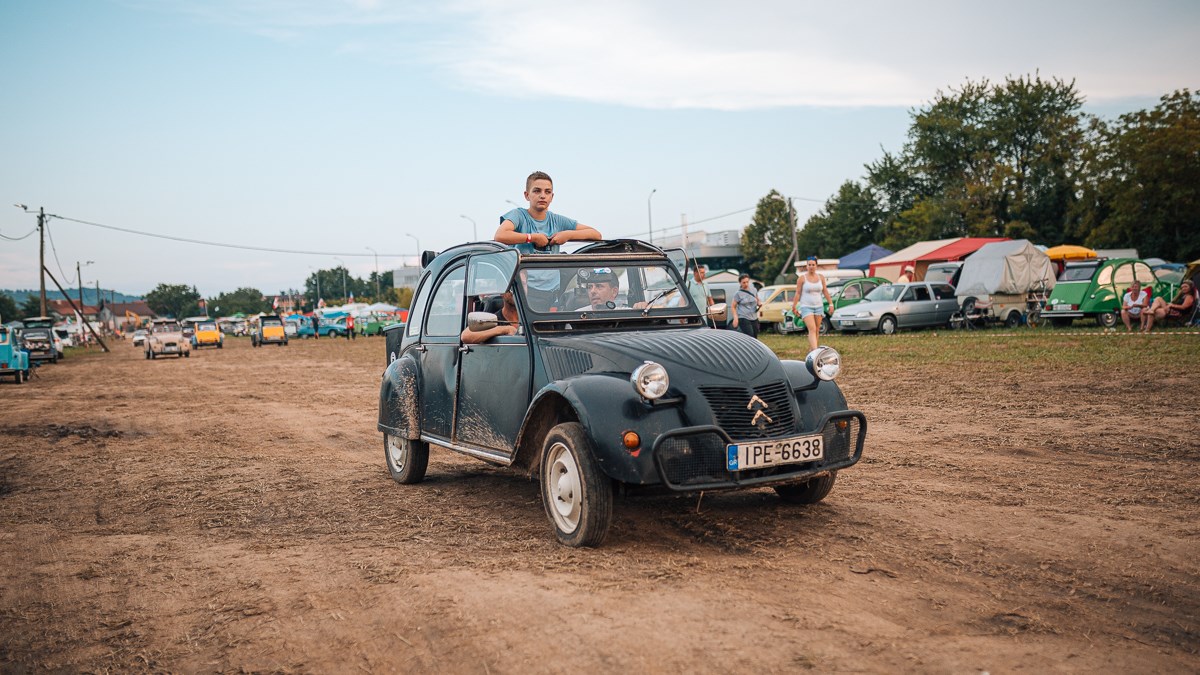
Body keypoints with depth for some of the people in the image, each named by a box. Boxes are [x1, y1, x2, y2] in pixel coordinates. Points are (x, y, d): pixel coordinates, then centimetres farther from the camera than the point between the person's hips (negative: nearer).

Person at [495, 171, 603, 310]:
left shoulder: (557, 221, 14)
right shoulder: (518, 215, 2)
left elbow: (596, 234, 15)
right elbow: (500, 236, -20)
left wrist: (568, 234, -1)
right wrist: (534, 237, -9)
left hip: (552, 291, 4)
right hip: (525, 289, -4)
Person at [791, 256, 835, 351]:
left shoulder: (821, 277, 7)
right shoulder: (801, 278, -4)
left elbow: (825, 291, 12)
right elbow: (798, 293, -3)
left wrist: (831, 303, 10)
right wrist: (794, 307, -5)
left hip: (819, 307, 5)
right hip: (806, 307, -5)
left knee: (817, 330, 8)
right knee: (812, 329, -18)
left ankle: (811, 348, 22)